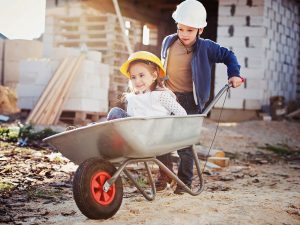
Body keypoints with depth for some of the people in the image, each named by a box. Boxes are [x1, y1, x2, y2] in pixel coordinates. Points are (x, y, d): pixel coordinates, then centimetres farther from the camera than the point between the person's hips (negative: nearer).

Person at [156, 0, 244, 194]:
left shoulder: (205, 47, -7)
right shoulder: (168, 42, 3)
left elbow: (228, 56, 4)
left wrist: (234, 74, -9)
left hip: (189, 100, -4)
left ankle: (185, 181, 10)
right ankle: (164, 175, 22)